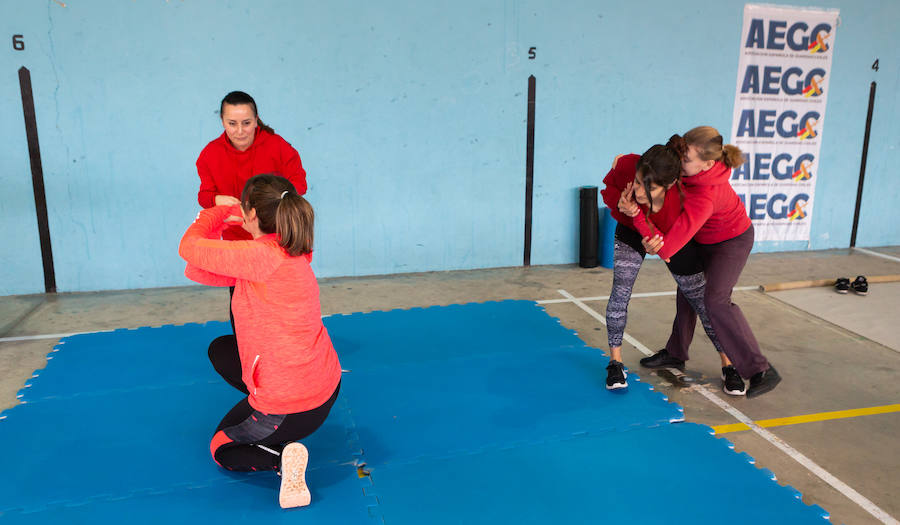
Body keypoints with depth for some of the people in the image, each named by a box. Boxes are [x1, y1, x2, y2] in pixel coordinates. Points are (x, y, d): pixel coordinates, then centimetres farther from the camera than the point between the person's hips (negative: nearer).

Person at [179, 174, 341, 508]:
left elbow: (189, 247, -14)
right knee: (219, 349, 28)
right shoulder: (293, 253, 0)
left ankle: (281, 458, -5)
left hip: (291, 408, -8)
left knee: (221, 450, 22)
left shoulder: (262, 256, -26)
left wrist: (220, 212, 1)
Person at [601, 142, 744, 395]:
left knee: (701, 301, 4)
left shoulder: (681, 202, -41)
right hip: (631, 232, 2)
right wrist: (620, 203, -34)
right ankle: (615, 362, 2)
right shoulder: (626, 166, -35)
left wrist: (637, 215, -45)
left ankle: (728, 366, 21)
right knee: (620, 291, -13)